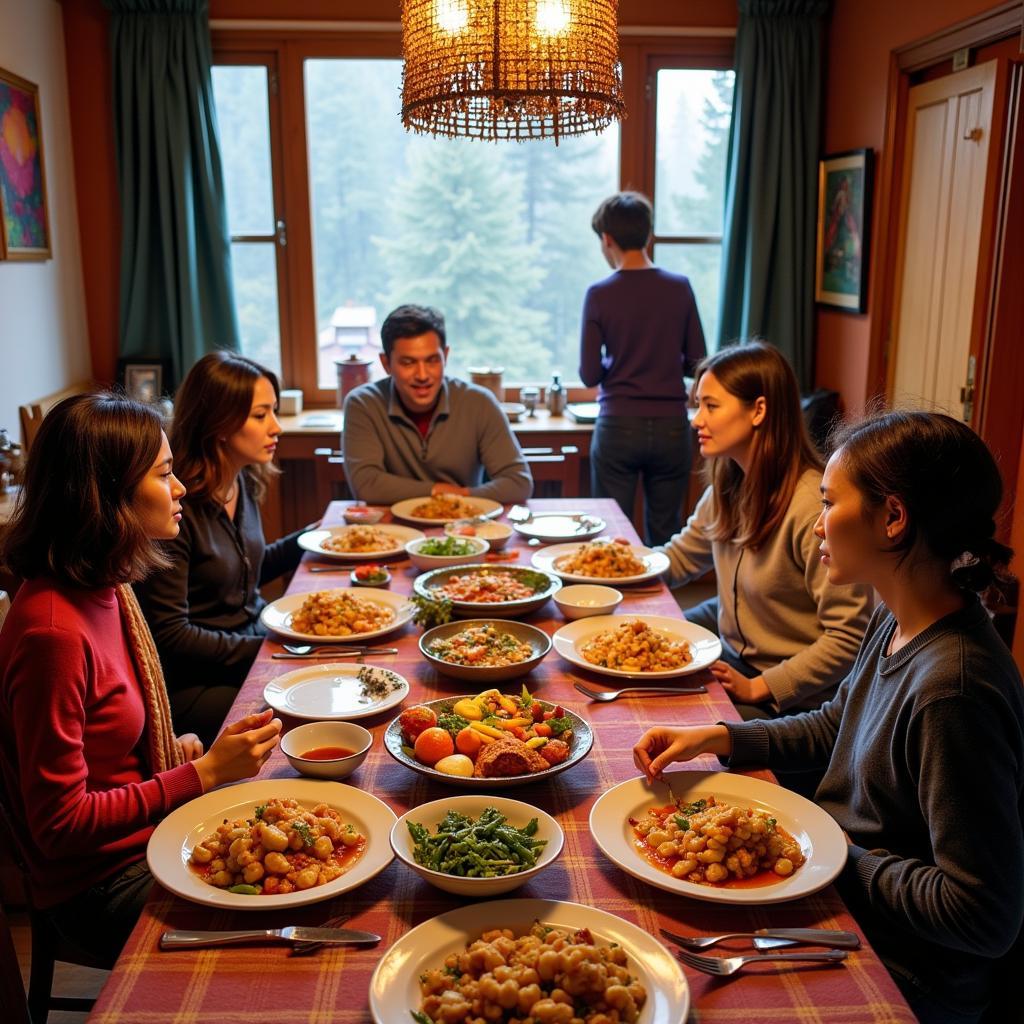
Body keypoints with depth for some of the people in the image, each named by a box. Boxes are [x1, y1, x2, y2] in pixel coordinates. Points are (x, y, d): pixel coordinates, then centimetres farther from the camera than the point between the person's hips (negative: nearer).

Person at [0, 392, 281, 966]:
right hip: (105, 887, -8)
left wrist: (176, 747, 0)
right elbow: (60, 823, -22)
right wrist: (206, 772, -21)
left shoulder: (106, 588, 2)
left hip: (158, 829, 8)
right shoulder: (53, 631, -27)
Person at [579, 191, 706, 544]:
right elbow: (696, 363, 1)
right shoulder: (680, 288, -2)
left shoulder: (599, 294, -7)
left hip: (618, 426, -2)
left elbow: (589, 374, -5)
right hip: (671, 426, 2)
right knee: (665, 536, 11)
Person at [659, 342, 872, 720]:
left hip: (792, 700, -8)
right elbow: (680, 557, 18)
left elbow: (848, 638, -24)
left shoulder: (812, 506, -26)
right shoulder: (728, 487, 2)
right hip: (732, 655, 8)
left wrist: (757, 688, -22)